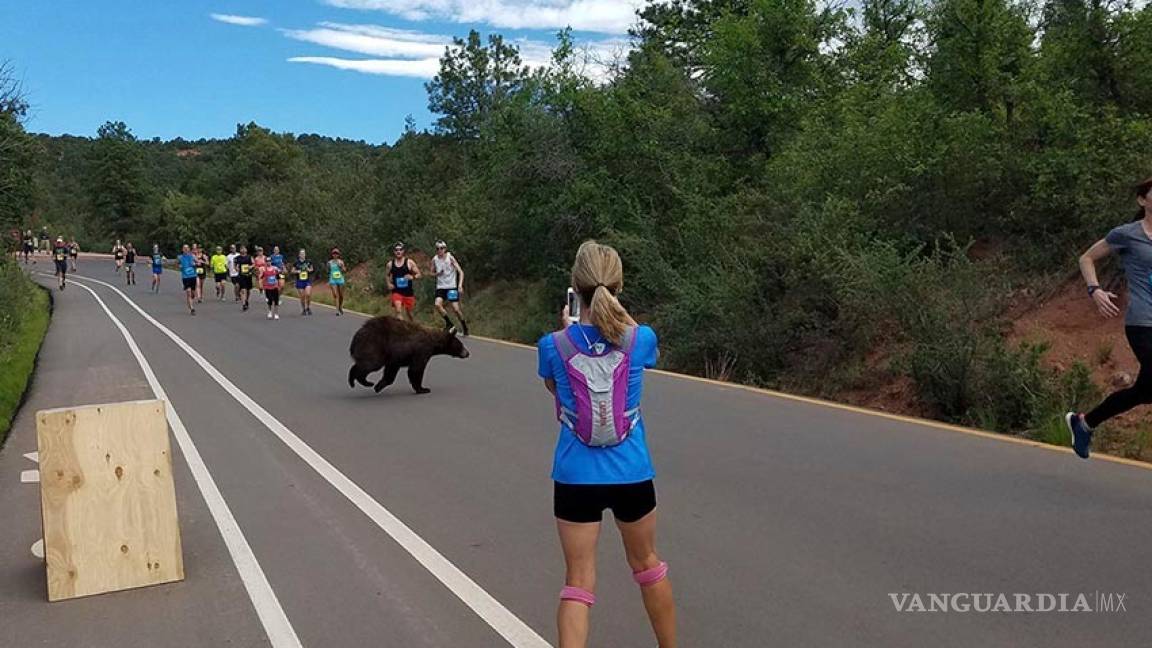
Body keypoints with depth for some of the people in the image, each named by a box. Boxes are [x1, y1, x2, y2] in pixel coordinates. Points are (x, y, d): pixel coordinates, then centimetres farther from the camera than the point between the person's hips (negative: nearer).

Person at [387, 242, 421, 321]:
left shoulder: (409, 262, -3)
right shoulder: (390, 264, 3)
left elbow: (418, 274, 0)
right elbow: (388, 276, 21)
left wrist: (412, 277, -21)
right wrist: (389, 284, 2)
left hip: (409, 292, 0)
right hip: (397, 291, 0)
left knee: (409, 312, 12)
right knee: (398, 311, -21)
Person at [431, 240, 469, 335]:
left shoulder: (450, 258, -9)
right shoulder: (434, 259, 0)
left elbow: (460, 272, -10)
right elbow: (432, 273, 14)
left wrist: (460, 285, -22)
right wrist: (437, 274, -10)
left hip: (452, 286, -3)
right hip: (440, 287, 3)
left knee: (456, 309, -7)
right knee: (437, 304, -21)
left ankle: (464, 326, 16)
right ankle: (449, 324, -3)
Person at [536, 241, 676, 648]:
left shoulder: (554, 345, -11)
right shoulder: (640, 339, -11)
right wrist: (617, 309, 21)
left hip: (574, 477, -1)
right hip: (631, 475, 1)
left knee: (578, 583, 8)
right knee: (647, 566, 24)